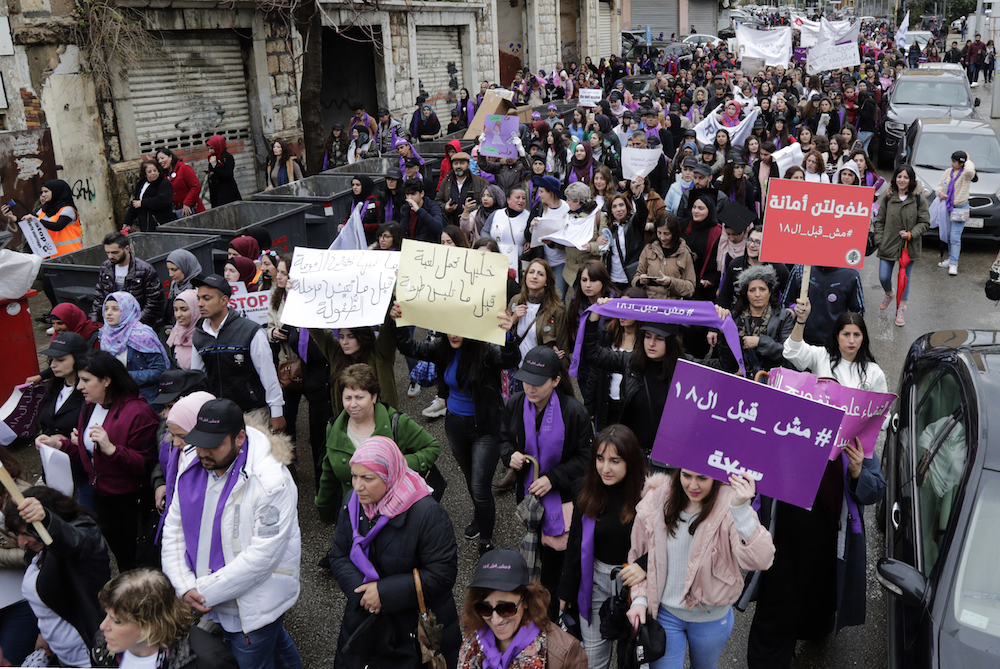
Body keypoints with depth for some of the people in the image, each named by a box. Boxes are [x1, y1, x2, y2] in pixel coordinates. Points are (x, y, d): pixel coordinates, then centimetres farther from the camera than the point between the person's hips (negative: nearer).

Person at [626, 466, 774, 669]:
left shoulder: (729, 506, -21)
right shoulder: (655, 502, -13)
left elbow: (760, 561, -36)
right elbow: (638, 555, 3)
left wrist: (741, 509, -45)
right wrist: (639, 598, -6)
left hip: (711, 619, 0)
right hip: (664, 614, 1)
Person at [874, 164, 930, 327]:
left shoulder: (919, 199, -3)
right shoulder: (887, 197, 2)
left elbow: (924, 222, -1)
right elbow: (879, 221, 6)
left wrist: (911, 234, -15)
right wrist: (879, 240, -2)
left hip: (909, 246, -1)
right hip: (888, 245, 1)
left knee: (905, 278, 7)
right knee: (883, 277, 2)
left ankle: (901, 309, 19)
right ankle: (888, 295, 37)